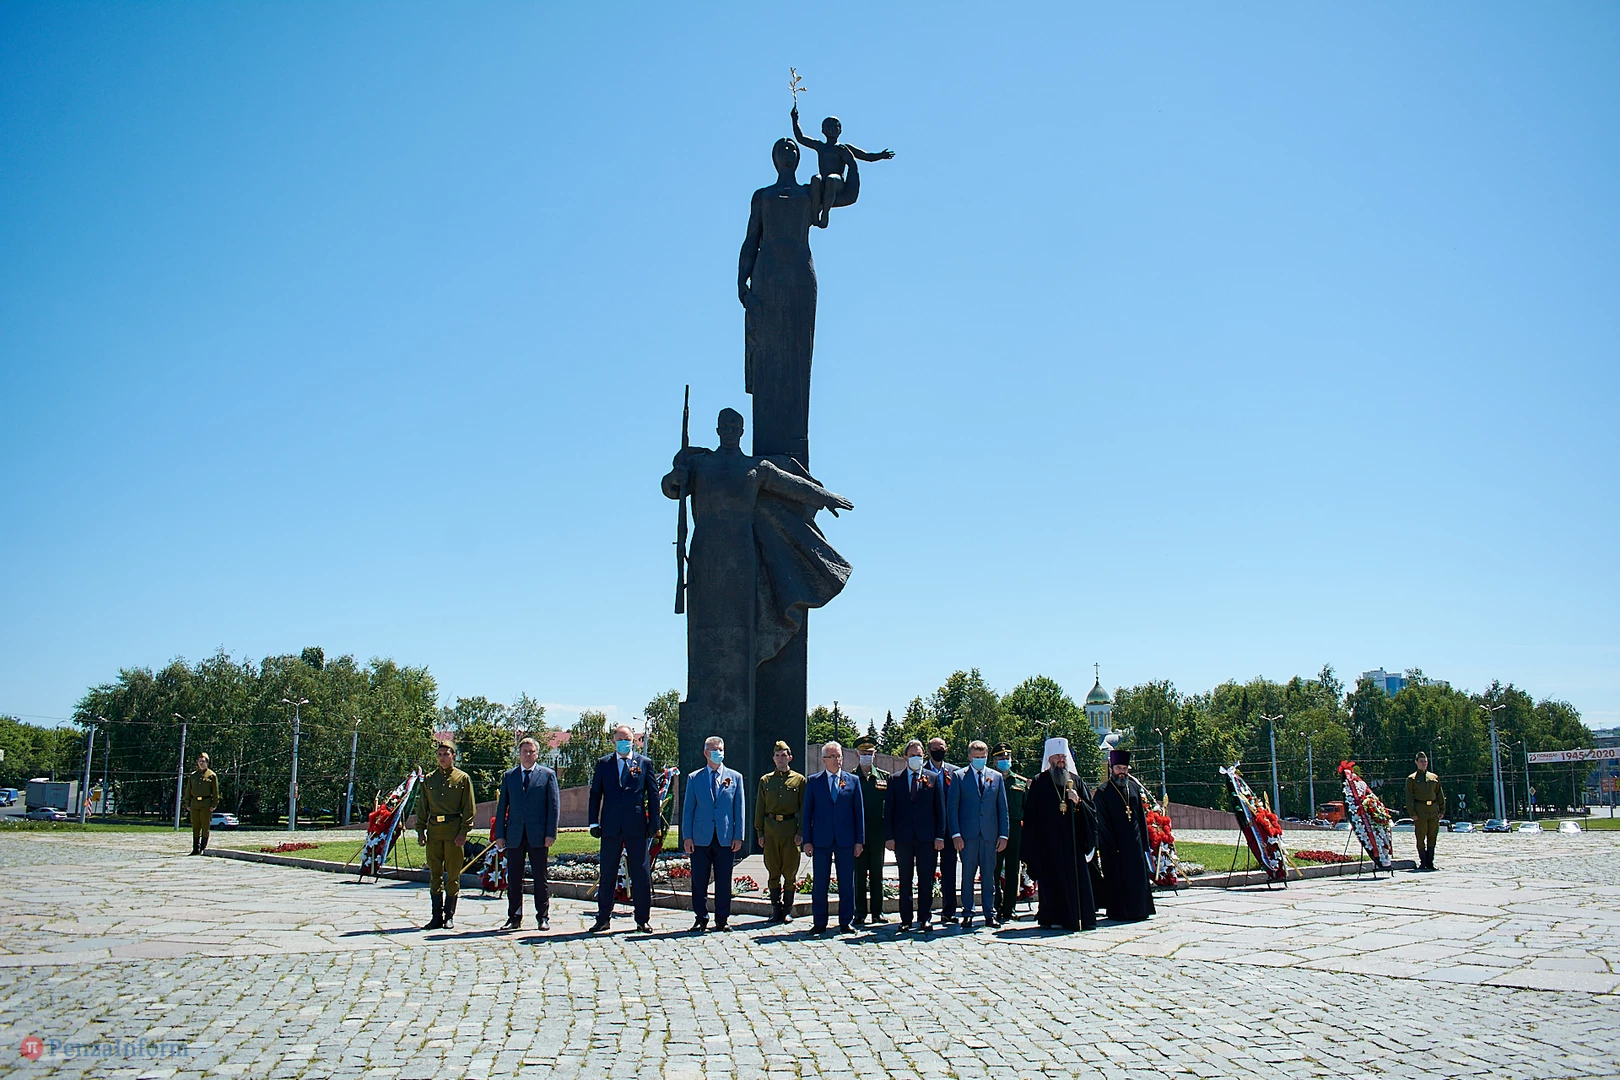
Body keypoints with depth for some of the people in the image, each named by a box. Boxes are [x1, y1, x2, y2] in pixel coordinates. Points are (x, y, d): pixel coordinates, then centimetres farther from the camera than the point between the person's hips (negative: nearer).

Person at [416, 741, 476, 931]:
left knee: (453, 874, 0)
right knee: (434, 874, 5)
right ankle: (437, 916, 11)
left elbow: (469, 808, 0)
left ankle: (449, 916, 8)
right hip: (433, 830, 3)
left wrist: (463, 832, -8)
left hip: (454, 830, -3)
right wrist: (420, 830, 4)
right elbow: (422, 807, 14)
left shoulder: (463, 778, 3)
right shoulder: (428, 779, 13)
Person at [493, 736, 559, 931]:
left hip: (538, 836, -2)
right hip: (514, 835, 2)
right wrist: (499, 834, 4)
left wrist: (551, 833, -6)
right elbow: (502, 806, 12)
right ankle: (514, 918, 15)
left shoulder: (548, 775, 6)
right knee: (513, 879, 6)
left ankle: (543, 917, 11)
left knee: (541, 878, 3)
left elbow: (554, 805, 2)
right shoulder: (509, 776, 13)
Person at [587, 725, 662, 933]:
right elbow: (595, 794, 9)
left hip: (636, 826, -1)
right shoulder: (603, 764, 9)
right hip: (610, 827, 1)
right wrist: (594, 823, 2)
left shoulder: (645, 763, 7)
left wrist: (654, 823, 0)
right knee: (607, 875, 7)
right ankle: (603, 918, 17)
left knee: (641, 873, 2)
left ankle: (643, 919, 10)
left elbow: (653, 795, 6)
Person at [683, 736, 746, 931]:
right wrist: (687, 836, -1)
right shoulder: (694, 778, 8)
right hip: (701, 838, 0)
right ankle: (701, 919, 15)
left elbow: (740, 808, 7)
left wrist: (738, 836, 0)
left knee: (724, 881, 4)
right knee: (699, 881, 3)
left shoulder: (735, 777, 9)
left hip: (726, 838, 0)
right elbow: (688, 809, 7)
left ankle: (722, 920, 14)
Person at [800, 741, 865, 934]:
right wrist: (807, 840, -1)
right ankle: (819, 922, 12)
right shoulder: (813, 781, 6)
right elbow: (807, 812, 5)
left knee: (847, 883, 4)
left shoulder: (853, 781, 8)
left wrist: (859, 840, 2)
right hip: (821, 839, -1)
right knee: (820, 883, 3)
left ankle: (845, 922, 14)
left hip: (846, 839, 1)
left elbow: (859, 812, 7)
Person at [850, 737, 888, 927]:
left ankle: (877, 911, 16)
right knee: (859, 874, 1)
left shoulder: (884, 777, 7)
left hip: (877, 833, 2)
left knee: (877, 873, 8)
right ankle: (860, 913, 8)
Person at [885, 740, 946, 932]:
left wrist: (940, 836, -2)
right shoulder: (895, 779, 8)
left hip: (927, 837, 0)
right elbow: (889, 810, 6)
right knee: (905, 880, 6)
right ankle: (906, 919, 12)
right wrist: (889, 836, -2)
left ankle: (926, 917, 11)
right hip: (903, 837, 1)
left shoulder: (934, 778, 7)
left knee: (926, 880, 3)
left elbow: (940, 808, 5)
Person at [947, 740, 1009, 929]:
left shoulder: (997, 777, 11)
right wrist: (955, 834, -8)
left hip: (990, 834, 2)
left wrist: (1003, 834, 3)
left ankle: (990, 914, 12)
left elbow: (1003, 808, 11)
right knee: (967, 875, 1)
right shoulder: (959, 777, 4)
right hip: (967, 835, -2)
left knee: (989, 875, 5)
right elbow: (952, 807, 1)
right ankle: (967, 914, 9)